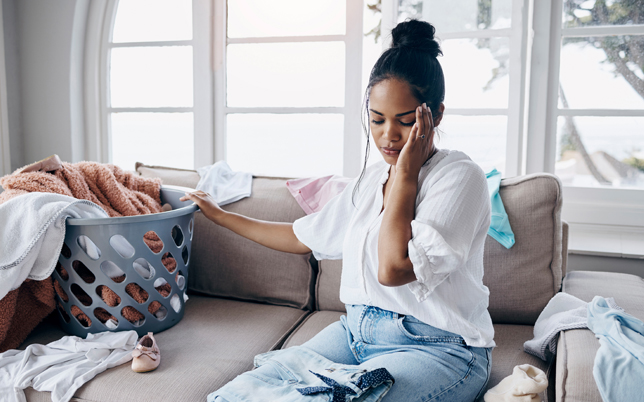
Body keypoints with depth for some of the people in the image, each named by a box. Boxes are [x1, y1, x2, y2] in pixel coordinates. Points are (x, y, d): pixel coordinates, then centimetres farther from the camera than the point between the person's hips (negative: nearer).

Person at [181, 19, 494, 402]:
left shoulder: (460, 176, -12)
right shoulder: (370, 179, 11)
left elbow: (394, 268, -23)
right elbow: (301, 237, 23)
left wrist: (405, 174, -16)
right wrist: (219, 215, 30)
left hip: (438, 346, -5)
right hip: (357, 331, 6)